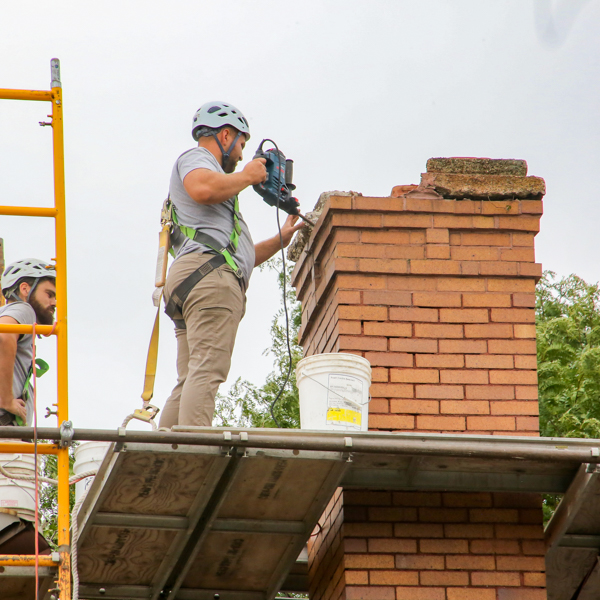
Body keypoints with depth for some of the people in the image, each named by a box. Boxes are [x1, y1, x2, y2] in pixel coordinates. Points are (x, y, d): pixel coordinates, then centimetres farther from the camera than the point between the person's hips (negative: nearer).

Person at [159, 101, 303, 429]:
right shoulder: (195, 157, 11)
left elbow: (238, 256, 40)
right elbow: (203, 188, -17)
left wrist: (280, 240, 37)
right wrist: (247, 176, -1)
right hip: (209, 272, -10)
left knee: (189, 382, 0)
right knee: (207, 372, -22)